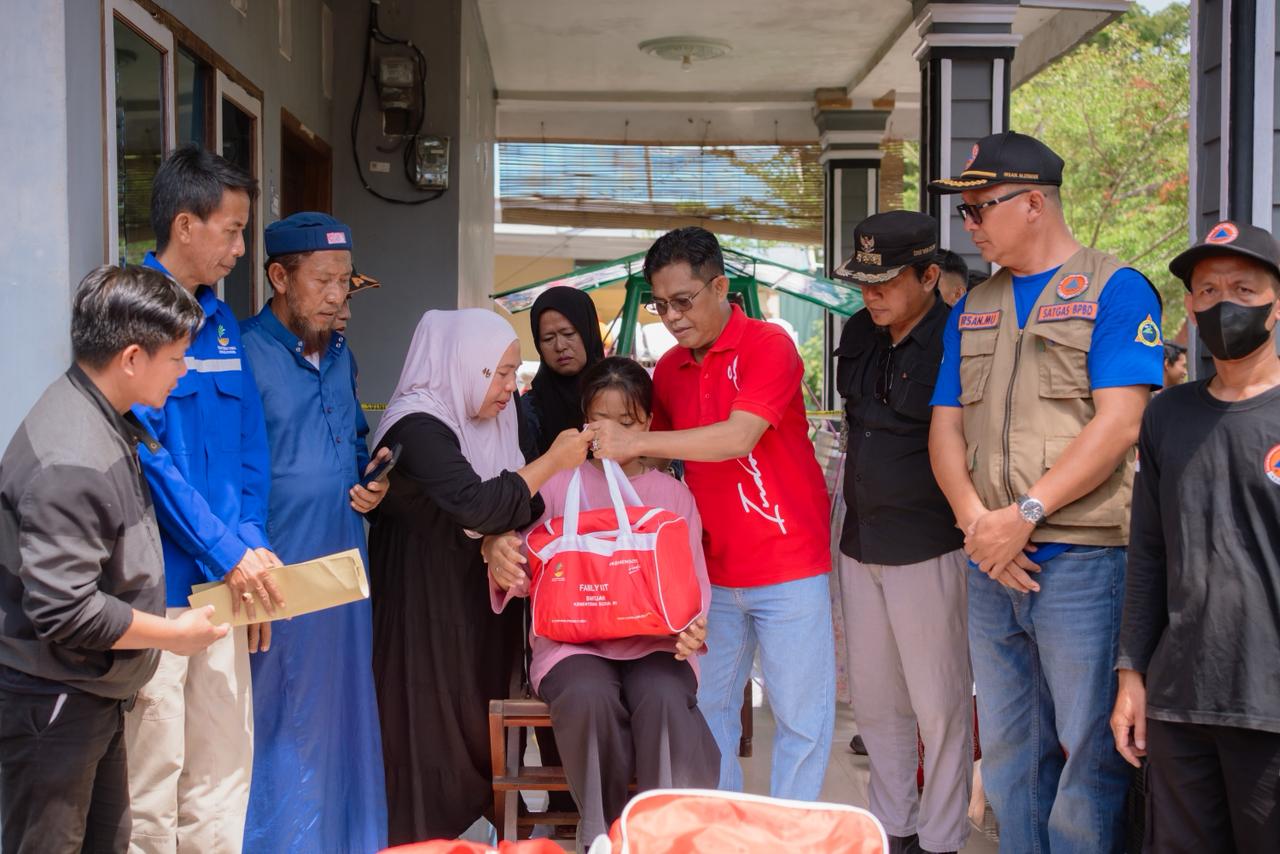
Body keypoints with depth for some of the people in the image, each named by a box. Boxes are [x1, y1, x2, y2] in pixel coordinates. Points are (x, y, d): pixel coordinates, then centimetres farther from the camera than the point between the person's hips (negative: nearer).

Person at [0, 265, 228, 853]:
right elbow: (66, 611, -30)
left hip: (94, 694, 10)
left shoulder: (107, 422, 4)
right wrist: (175, 634, -18)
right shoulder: (69, 462, -28)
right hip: (51, 706, -10)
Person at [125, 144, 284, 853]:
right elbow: (147, 454, -16)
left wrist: (252, 546, 2)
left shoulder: (223, 323, 14)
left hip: (227, 581, 7)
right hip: (156, 582, -7)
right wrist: (228, 552, -16)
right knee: (150, 779, 1)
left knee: (223, 773, 13)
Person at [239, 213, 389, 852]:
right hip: (278, 573, -7)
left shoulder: (340, 355, 13)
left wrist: (371, 481, 5)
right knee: (281, 723, 1)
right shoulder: (243, 355, -11)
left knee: (344, 713, 15)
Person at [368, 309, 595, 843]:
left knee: (475, 730, 10)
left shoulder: (485, 422, 8)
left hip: (475, 602, 8)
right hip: (427, 609, -8)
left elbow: (508, 507, 13)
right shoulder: (418, 427, -19)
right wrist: (552, 461, -19)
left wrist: (503, 540, -8)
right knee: (434, 733, -2)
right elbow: (476, 504, -27)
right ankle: (422, 839, 9)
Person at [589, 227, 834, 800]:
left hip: (787, 564, -6)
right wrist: (614, 460, 3)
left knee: (801, 714, 2)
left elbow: (738, 437, -24)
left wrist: (634, 443, -25)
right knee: (709, 708, 11)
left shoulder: (767, 345, -12)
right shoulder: (669, 369, 8)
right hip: (713, 571, 6)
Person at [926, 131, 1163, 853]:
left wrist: (1027, 512, -17)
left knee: (1090, 756, 0)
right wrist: (976, 519, -6)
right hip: (993, 567, 6)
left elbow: (1119, 421, -13)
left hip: (1082, 558, -6)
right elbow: (946, 427, 11)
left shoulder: (1114, 289, -3)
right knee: (1009, 754, 14)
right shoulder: (972, 308, 16)